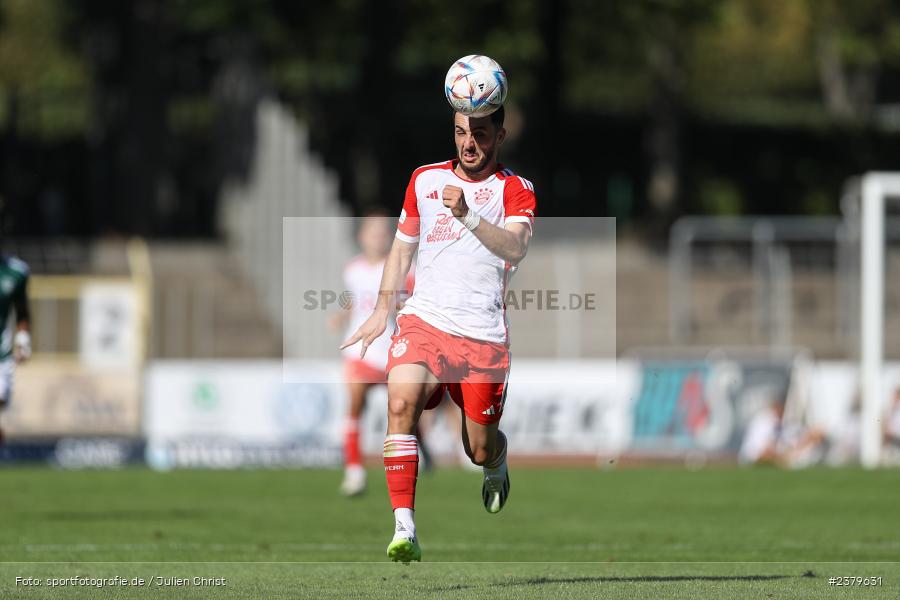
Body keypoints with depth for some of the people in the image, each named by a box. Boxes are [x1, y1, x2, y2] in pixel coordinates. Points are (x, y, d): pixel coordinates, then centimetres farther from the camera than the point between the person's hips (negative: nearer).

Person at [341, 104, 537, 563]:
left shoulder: (515, 190, 0)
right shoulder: (425, 179, 13)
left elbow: (515, 249, -20)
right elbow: (402, 247, 25)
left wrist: (468, 216, -35)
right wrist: (382, 311, 17)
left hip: (484, 334, -2)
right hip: (424, 320, 2)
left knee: (480, 449, 4)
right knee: (401, 402, -27)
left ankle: (497, 465, 44)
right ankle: (404, 528, -31)